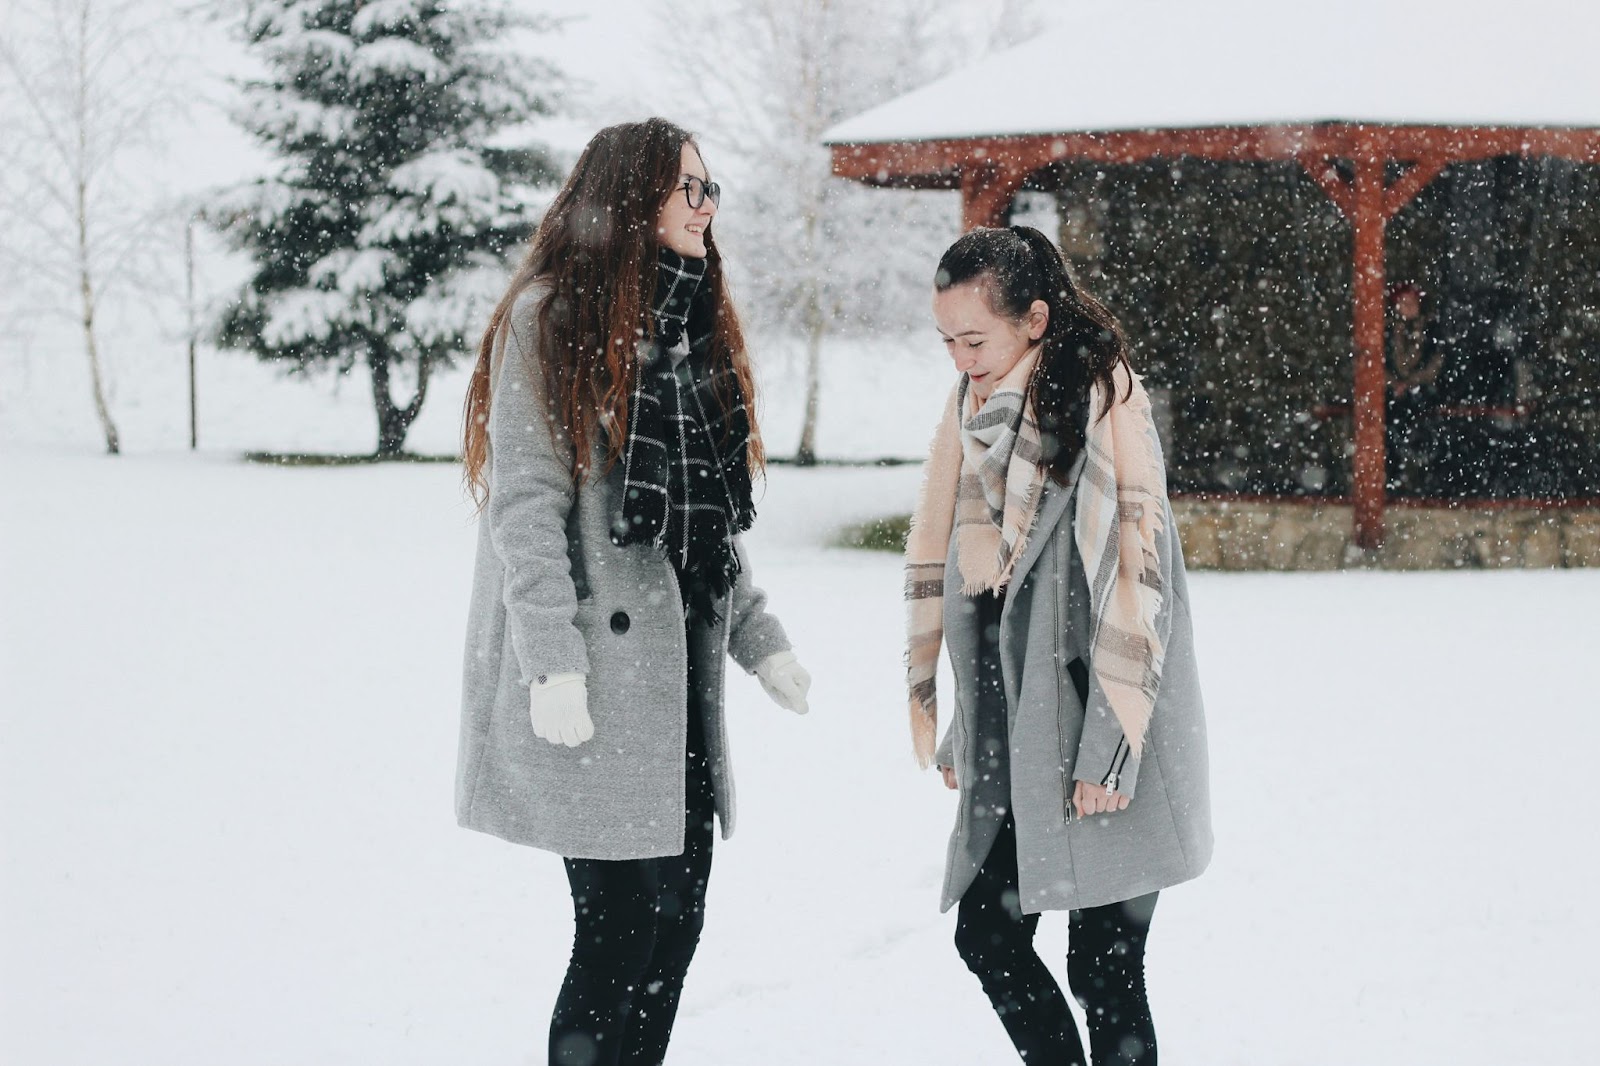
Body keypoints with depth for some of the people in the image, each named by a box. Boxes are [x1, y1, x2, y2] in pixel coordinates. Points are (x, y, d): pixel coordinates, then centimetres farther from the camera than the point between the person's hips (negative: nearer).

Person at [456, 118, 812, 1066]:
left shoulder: (696, 328, 18)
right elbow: (525, 504, -13)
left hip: (682, 663, 8)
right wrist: (553, 666, -20)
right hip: (596, 673, -8)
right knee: (625, 921, -8)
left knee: (675, 919, 6)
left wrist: (761, 638, 14)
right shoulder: (550, 318, -6)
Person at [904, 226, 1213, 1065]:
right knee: (987, 936, 7)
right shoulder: (971, 405, 10)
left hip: (1099, 741, -7)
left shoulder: (1105, 399, -11)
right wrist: (962, 724, 16)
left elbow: (1138, 572, -15)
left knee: (1104, 967, -3)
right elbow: (938, 558, 15)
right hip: (1014, 737, 7)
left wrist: (1110, 747, -18)